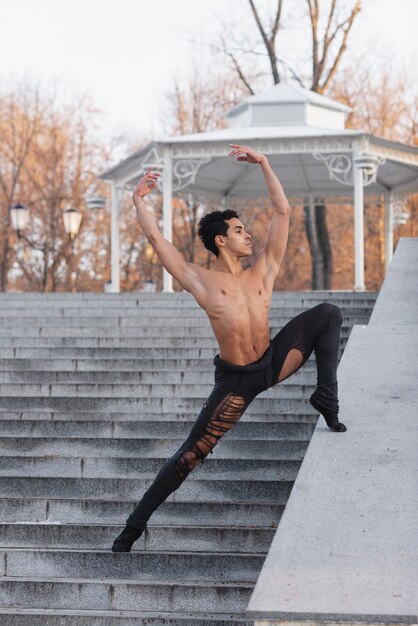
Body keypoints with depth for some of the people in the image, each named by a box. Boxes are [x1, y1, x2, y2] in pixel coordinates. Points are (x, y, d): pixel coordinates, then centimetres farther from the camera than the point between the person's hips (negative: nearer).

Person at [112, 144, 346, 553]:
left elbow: (282, 211, 4)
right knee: (191, 454, -7)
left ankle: (326, 399, -1)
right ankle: (136, 524, 5)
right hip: (235, 380, -4)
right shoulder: (200, 281, -5)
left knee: (328, 314, -6)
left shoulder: (262, 272, 4)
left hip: (273, 363, 4)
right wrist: (139, 200, 6)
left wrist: (263, 163, 3)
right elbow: (155, 238, -4)